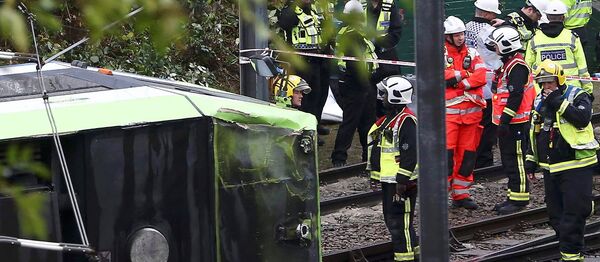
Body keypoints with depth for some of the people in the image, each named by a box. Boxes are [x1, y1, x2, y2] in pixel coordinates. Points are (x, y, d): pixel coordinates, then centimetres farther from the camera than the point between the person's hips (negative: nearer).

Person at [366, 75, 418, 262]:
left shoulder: (406, 120, -17)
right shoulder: (389, 119, 16)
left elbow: (410, 153, -22)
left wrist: (402, 181, -23)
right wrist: (375, 173, 23)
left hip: (401, 181, -11)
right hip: (388, 180, 11)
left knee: (399, 220, -8)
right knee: (391, 218, 17)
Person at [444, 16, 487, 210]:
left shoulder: (472, 54, 12)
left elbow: (481, 77, -4)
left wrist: (455, 81, -12)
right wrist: (464, 74, -10)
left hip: (471, 111, 4)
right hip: (449, 112, -4)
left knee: (467, 154, 7)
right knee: (446, 152, -12)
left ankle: (460, 194, 15)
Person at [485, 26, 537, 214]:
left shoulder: (517, 66, -16)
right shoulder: (508, 65, 18)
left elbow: (516, 95, -23)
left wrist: (505, 119, -23)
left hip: (516, 123, -11)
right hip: (507, 122, 11)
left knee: (515, 160, -7)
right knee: (508, 160, 14)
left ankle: (519, 198, -3)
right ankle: (514, 196, 21)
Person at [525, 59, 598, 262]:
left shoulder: (577, 96, -5)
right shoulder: (540, 102, 15)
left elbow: (583, 118, -25)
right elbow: (534, 134, 24)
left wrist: (559, 103, -23)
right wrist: (531, 160, 20)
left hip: (575, 167, -7)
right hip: (550, 168, 7)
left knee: (574, 211, -9)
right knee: (556, 214, 9)